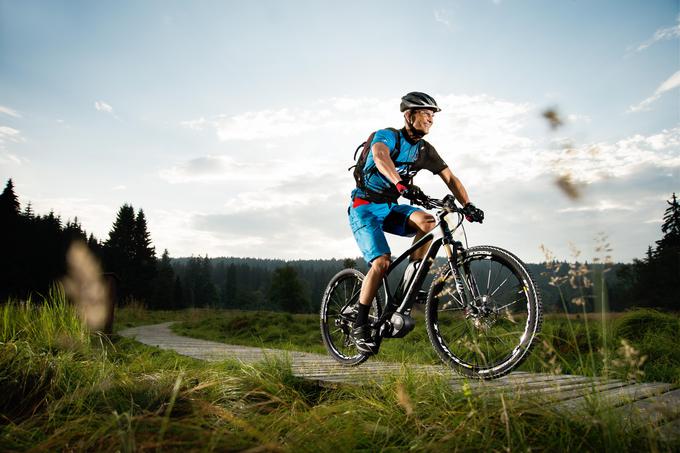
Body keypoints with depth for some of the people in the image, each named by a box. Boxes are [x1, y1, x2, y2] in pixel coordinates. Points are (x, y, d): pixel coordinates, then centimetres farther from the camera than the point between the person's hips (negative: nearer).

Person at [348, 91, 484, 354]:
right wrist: (401, 184, -56)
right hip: (365, 207, -6)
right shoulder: (388, 135, -15)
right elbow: (380, 155, -38)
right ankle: (359, 326, -10)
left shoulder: (425, 150, 4)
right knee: (382, 261, -22)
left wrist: (468, 206, -16)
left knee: (427, 221, -24)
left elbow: (450, 178, 0)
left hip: (390, 207, 6)